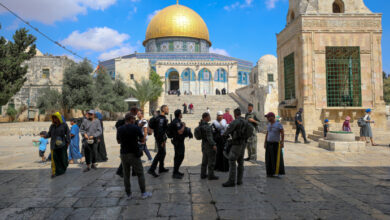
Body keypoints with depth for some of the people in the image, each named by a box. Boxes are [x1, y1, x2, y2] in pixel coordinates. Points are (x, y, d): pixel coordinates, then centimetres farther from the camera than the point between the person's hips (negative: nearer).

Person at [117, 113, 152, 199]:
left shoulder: (119, 129, 1)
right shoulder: (136, 128, -10)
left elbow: (118, 141, 12)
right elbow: (142, 140, -3)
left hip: (123, 154, 4)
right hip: (134, 154, -3)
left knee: (126, 175, 13)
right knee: (140, 174, 7)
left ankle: (128, 194, 18)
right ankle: (144, 193, 10)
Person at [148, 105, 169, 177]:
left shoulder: (160, 118, 13)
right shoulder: (162, 119, -19)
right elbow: (160, 131, -25)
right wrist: (162, 141, -24)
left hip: (160, 138, 10)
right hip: (161, 139, -10)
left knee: (163, 153, 18)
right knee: (160, 153, -7)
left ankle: (161, 168, 27)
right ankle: (151, 169, -6)